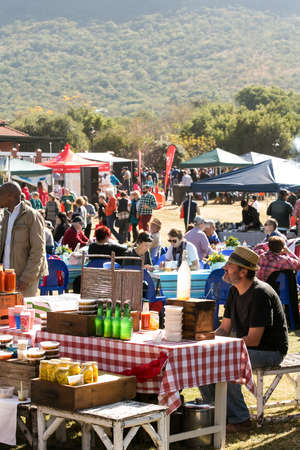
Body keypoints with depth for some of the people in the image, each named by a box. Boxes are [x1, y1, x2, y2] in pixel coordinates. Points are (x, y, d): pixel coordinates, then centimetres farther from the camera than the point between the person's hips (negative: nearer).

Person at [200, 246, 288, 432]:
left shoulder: (260, 294, -22)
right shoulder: (234, 291, 6)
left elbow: (253, 340, -25)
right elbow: (225, 329, 10)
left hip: (270, 351, -9)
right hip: (245, 347, 9)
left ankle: (240, 419, -15)